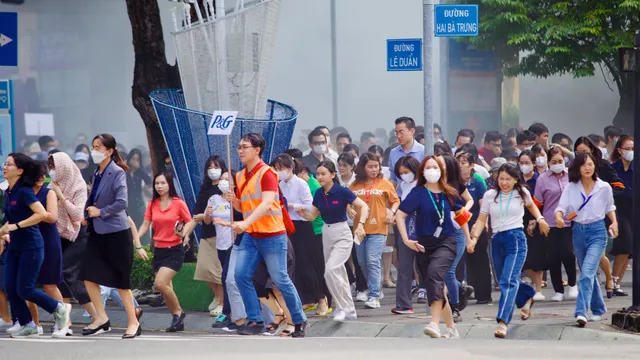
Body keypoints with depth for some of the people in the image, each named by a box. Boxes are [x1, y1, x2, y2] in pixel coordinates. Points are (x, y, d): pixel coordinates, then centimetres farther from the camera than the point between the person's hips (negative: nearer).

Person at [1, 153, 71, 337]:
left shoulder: (24, 191, -16)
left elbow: (42, 213, -26)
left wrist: (16, 226, -25)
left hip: (31, 245, -8)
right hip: (15, 245, 8)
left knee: (24, 289, -7)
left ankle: (59, 309, 13)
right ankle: (26, 324, 14)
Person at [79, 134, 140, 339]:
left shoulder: (117, 173, -14)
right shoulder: (97, 174, 9)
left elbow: (121, 202, -22)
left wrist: (101, 212, -15)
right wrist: (87, 216, 3)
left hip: (116, 232, -8)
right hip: (98, 231, 8)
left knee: (121, 280, -1)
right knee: (89, 275, 1)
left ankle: (133, 322, 9)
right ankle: (101, 319, 10)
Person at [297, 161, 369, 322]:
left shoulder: (342, 192, -16)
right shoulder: (319, 193, 1)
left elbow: (364, 206, -15)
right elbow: (312, 216, 8)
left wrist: (360, 224, -30)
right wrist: (303, 213, -14)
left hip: (342, 235, -7)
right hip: (326, 234, 7)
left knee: (331, 269, -23)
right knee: (339, 274, 12)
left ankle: (342, 307, -10)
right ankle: (349, 311, 23)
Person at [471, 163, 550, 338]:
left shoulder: (521, 193, 5)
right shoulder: (490, 195, 5)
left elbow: (531, 205, 28)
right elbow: (482, 219, 6)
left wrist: (540, 219, 14)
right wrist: (474, 237, -10)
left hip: (516, 238, -4)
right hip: (497, 240, 4)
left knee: (509, 280, -18)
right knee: (504, 280, 16)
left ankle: (502, 321, -27)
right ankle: (527, 297, 48)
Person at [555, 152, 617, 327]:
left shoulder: (604, 187, -5)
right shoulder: (571, 188, -2)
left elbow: (610, 207, 12)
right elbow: (561, 206, -9)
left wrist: (614, 222, -3)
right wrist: (559, 217, -30)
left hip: (597, 231, -3)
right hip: (578, 232, 3)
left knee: (587, 272, -19)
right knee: (588, 273, 15)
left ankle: (582, 312, -27)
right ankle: (598, 309, 33)